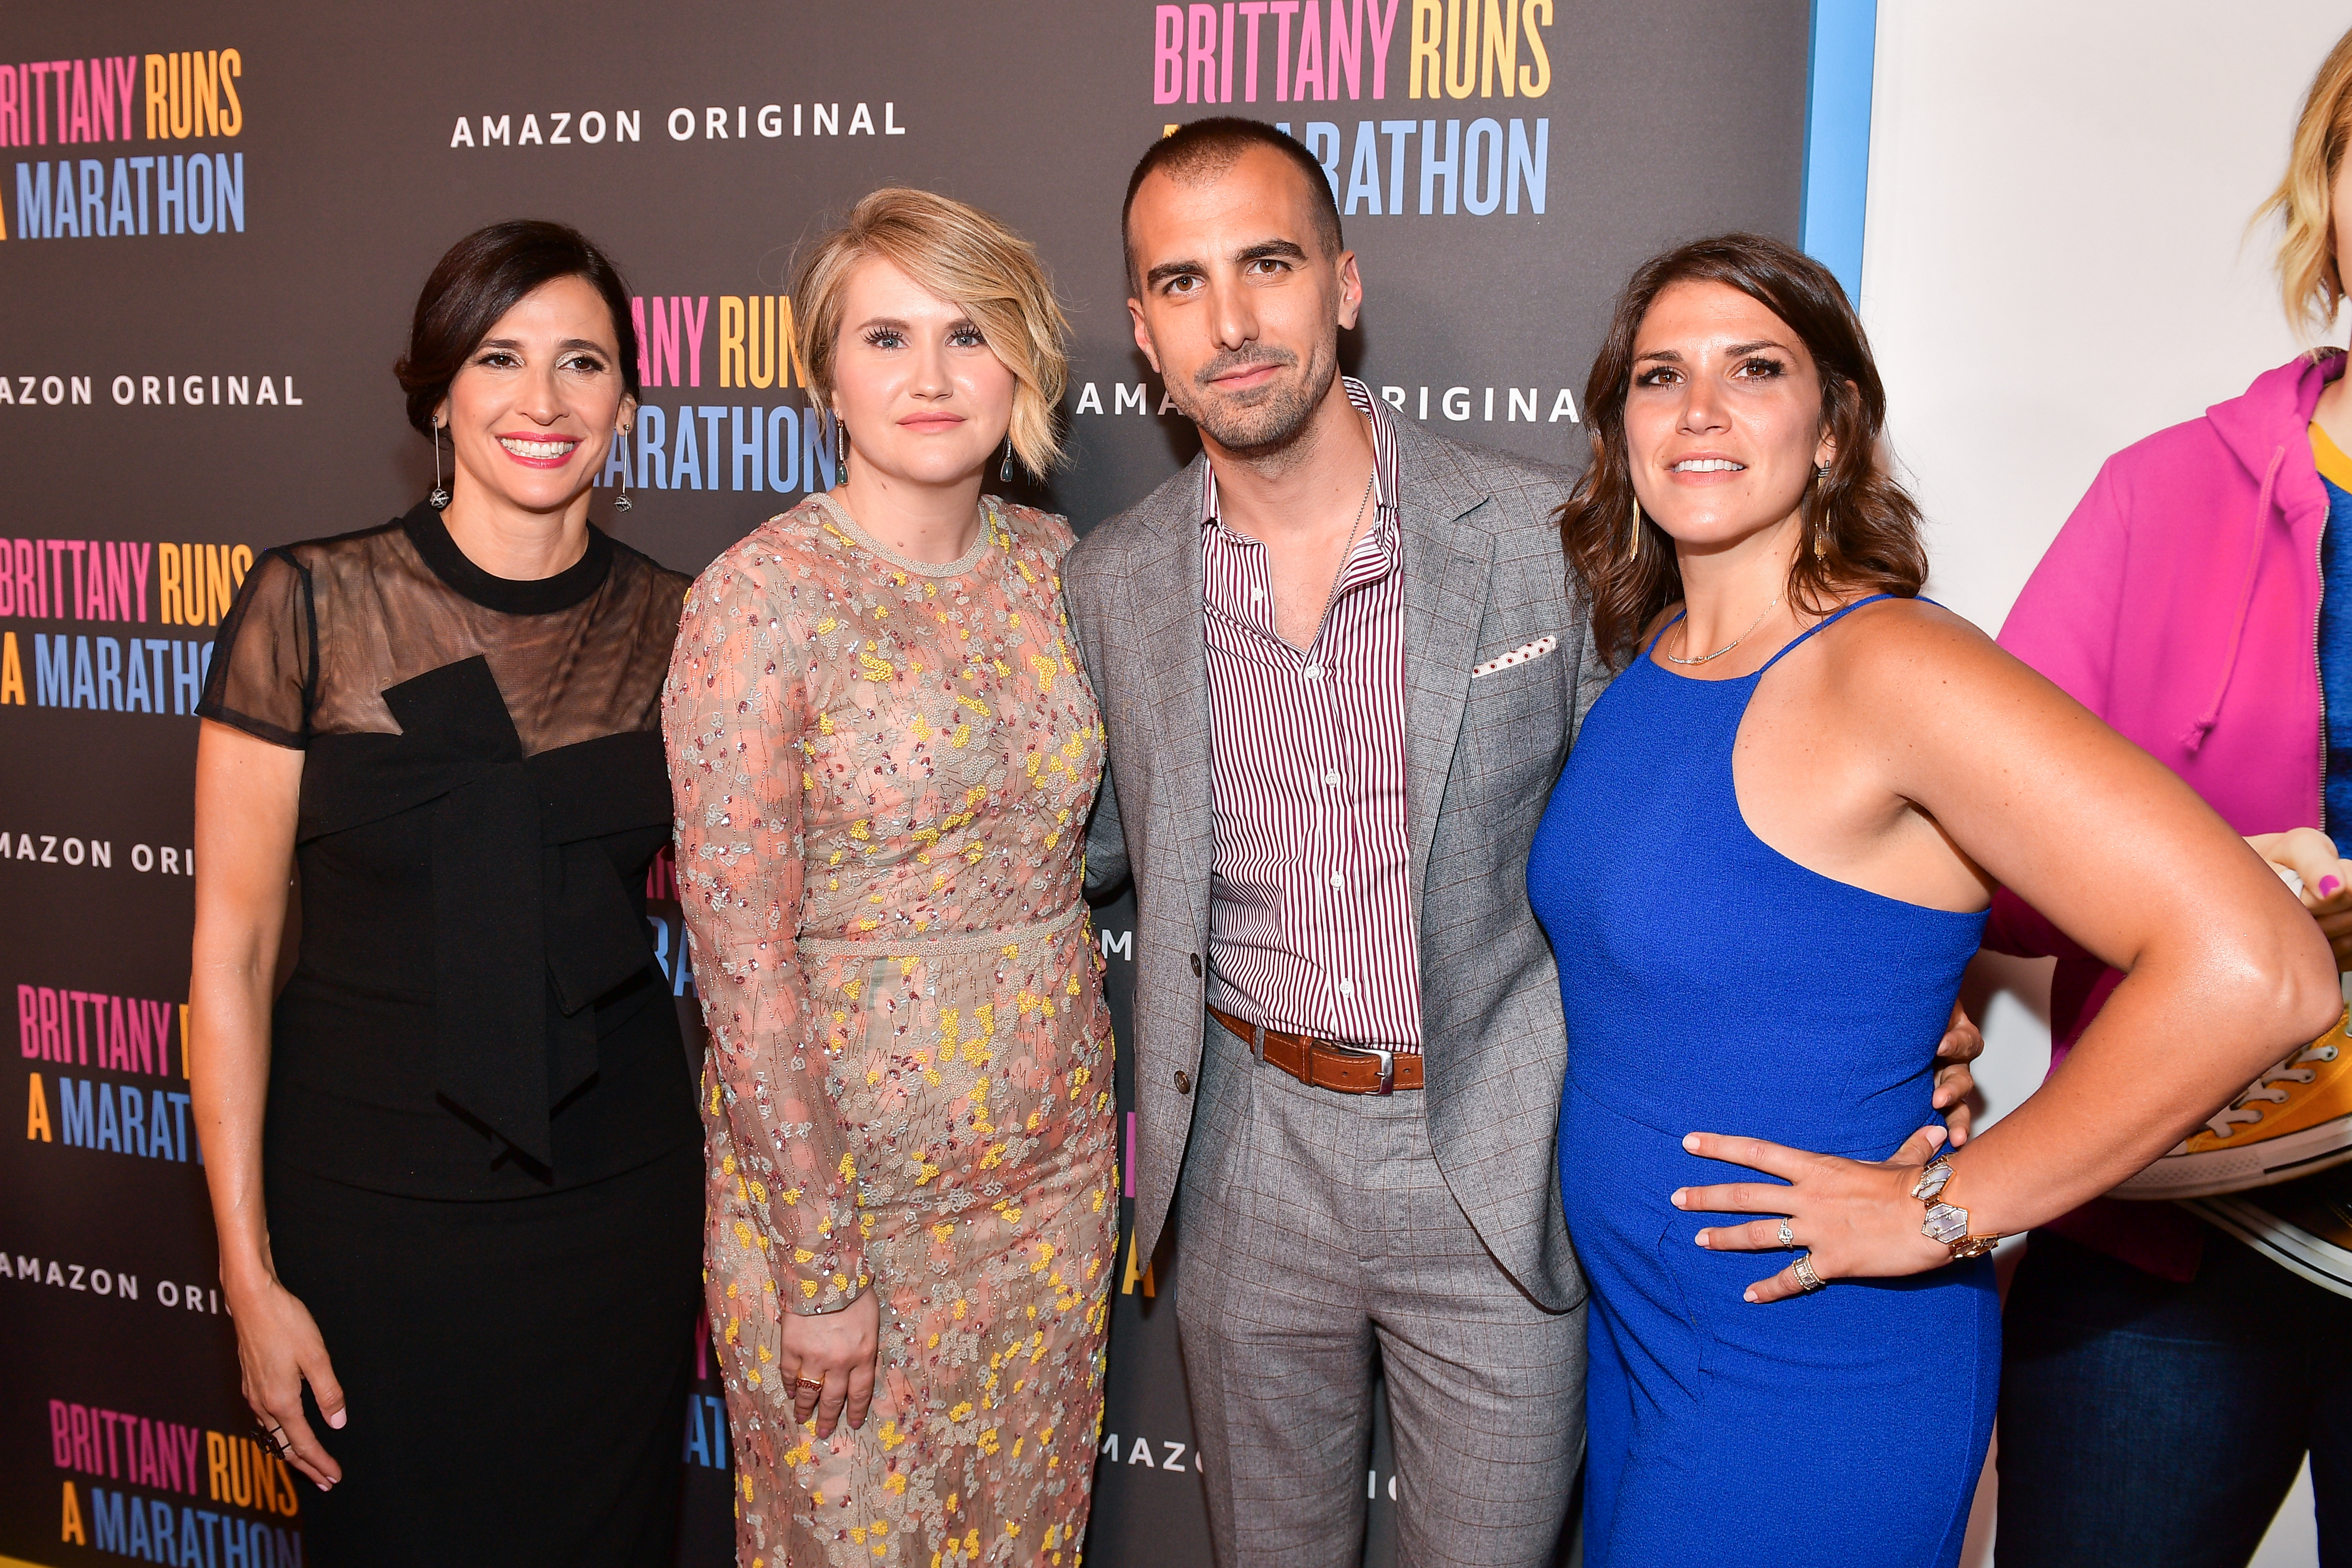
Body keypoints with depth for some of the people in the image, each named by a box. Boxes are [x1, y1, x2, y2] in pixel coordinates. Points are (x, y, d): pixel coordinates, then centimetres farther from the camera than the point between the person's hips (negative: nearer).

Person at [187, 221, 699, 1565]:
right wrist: (249, 1273, -7)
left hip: (623, 1198, 2)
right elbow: (233, 949, -7)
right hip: (374, 1195, -2)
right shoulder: (312, 605, -9)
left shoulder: (674, 625, -3)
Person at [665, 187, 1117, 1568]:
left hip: (1056, 1159, 5)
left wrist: (1089, 1124, 8)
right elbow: (742, 964, -16)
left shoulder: (1055, 563, 0)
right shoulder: (760, 601, -16)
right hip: (838, 1163, -4)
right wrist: (817, 1269, -13)